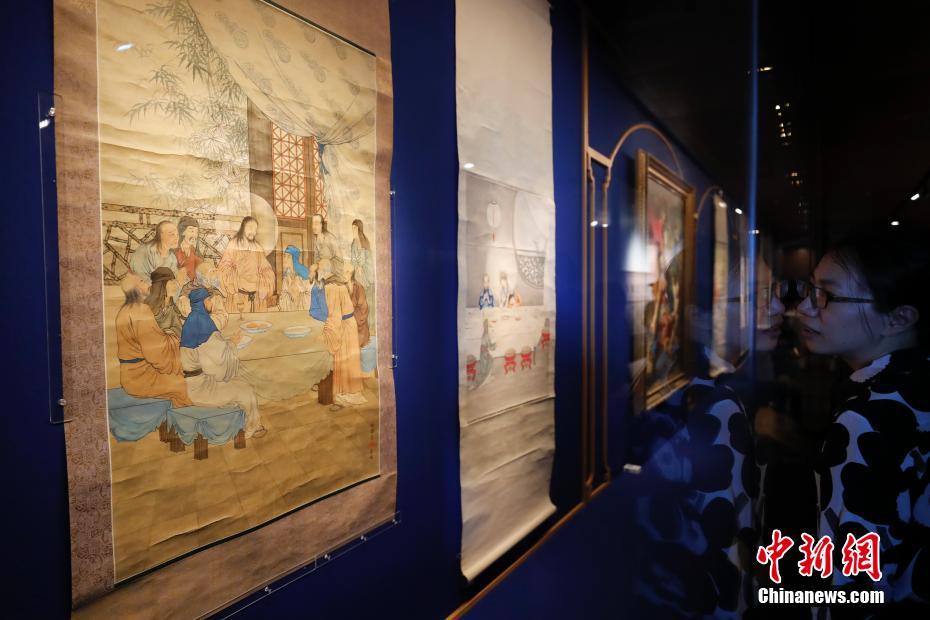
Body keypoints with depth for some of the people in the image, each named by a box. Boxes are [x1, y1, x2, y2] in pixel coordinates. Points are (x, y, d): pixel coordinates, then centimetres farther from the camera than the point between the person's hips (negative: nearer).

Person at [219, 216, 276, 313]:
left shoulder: (258, 247, 13)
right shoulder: (233, 244, 3)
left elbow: (266, 270, 9)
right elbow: (225, 267, -3)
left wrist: (264, 289, -4)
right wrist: (234, 286, -16)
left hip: (257, 295, 3)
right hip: (239, 294, -3)